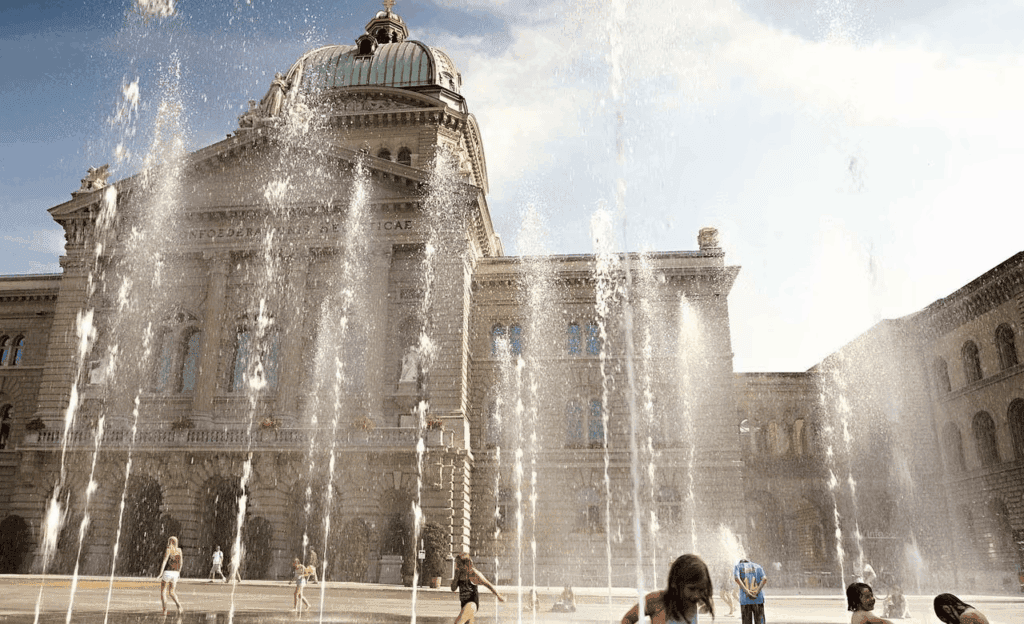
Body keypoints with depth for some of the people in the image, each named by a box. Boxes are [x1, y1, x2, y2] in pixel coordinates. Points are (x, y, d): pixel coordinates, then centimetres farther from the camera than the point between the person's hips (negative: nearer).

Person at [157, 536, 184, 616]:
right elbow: (180, 562, 14)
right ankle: (179, 605, -10)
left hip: (167, 572, -5)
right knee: (171, 592, 14)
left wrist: (160, 573, -17)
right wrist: (179, 572, 26)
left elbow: (164, 562, -16)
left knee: (163, 592, 8)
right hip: (175, 573, 5)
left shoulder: (168, 550, -8)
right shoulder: (179, 550, 8)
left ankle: (165, 610, -1)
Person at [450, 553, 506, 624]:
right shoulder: (460, 573, 5)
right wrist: (456, 575, -11)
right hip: (464, 604, 9)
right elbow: (453, 589, 1)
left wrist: (499, 596, -4)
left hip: (472, 604, -9)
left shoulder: (473, 573, -15)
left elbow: (488, 584, -8)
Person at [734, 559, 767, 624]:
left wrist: (747, 592, -14)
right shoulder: (757, 567, 19)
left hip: (745, 600, -1)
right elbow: (765, 579, -1)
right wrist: (756, 592, -10)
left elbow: (736, 578, -9)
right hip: (759, 600, 1)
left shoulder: (738, 567, 14)